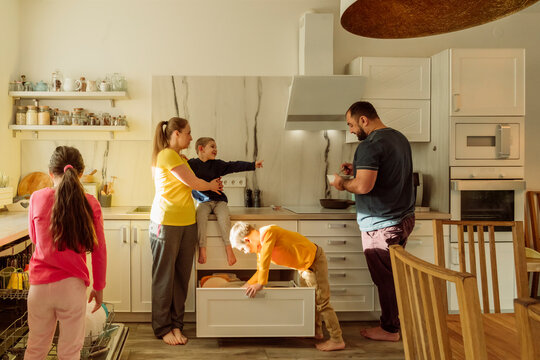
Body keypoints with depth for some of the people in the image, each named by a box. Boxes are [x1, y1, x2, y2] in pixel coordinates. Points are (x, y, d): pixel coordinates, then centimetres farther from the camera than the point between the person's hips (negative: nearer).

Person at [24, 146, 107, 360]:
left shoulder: (37, 198, -4)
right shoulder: (90, 203, -7)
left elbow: (34, 238, 12)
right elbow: (98, 250, -3)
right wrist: (99, 287, 7)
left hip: (40, 284, 2)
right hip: (72, 285, -1)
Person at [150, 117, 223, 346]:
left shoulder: (181, 157, 18)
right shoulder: (167, 155, -11)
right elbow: (193, 183, -9)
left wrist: (210, 185, 7)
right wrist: (211, 186, 8)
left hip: (187, 223, 8)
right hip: (166, 222, -8)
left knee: (181, 276, 9)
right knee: (164, 277, 3)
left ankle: (176, 324, 20)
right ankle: (162, 328, 15)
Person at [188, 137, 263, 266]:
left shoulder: (217, 164, 4)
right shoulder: (191, 164, 0)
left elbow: (234, 166, -1)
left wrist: (252, 165, -8)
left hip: (219, 200, 1)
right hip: (203, 201, -1)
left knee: (224, 217, -26)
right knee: (200, 216, -30)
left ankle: (228, 247, -16)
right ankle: (202, 247, -22)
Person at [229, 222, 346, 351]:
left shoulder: (268, 232, -27)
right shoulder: (260, 246, 3)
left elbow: (265, 260, -29)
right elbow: (260, 269, 10)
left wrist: (260, 284, -21)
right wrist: (246, 286, 6)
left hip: (315, 260, -10)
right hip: (304, 266, 10)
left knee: (321, 301, -5)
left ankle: (337, 340, 4)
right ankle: (317, 332, 36)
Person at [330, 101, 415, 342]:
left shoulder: (369, 145, -19)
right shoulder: (399, 137, 12)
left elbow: (363, 186, -28)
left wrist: (343, 184, -8)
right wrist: (358, 170, 14)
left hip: (381, 225, -9)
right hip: (403, 218, 10)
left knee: (385, 279, 4)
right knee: (395, 275, 18)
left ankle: (390, 329, 18)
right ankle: (396, 321, 31)